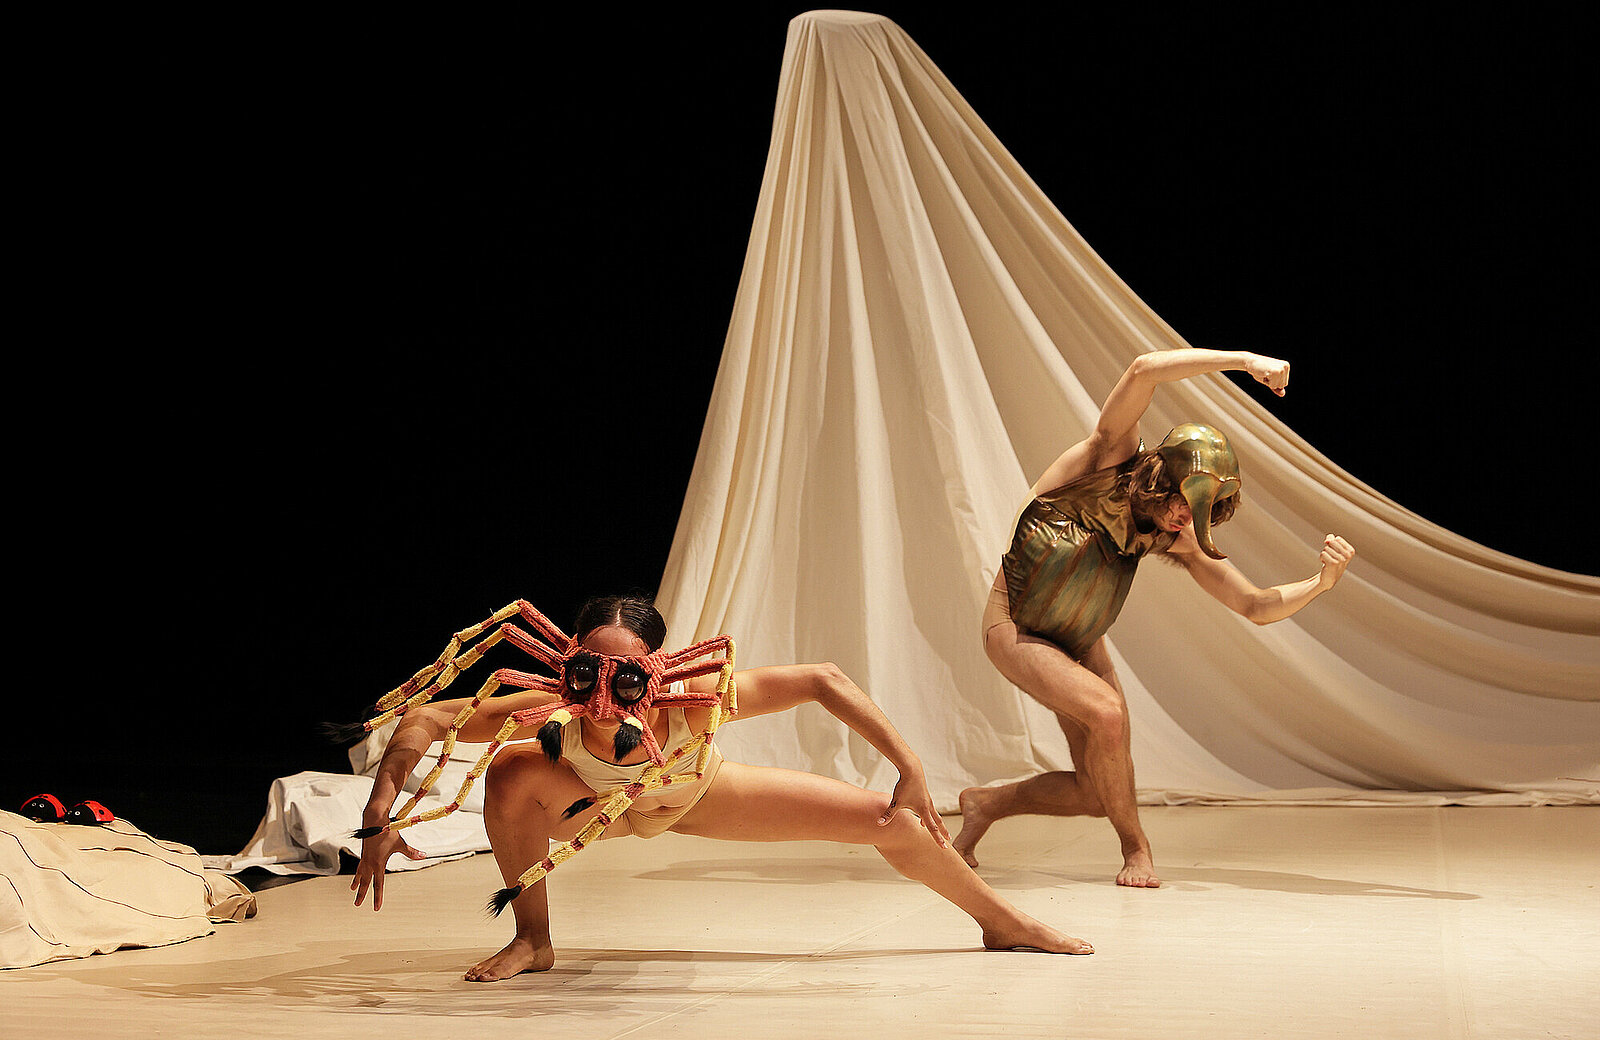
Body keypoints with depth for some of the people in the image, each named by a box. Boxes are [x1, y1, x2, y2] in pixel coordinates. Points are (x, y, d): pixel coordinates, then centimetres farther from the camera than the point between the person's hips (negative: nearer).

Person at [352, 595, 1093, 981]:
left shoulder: (694, 698, -45)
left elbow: (821, 680, -36)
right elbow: (423, 720, -36)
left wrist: (911, 771, -37)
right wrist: (380, 819, -48)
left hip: (697, 796, 0)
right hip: (599, 803, 0)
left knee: (889, 821, -6)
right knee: (511, 776, -33)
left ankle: (1001, 922, 23)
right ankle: (532, 942, -5)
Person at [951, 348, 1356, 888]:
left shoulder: (1180, 540, -10)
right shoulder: (1108, 460, -22)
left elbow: (1259, 606, -11)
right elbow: (1144, 370, -37)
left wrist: (1322, 581, -30)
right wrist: (1244, 359, -41)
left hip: (1079, 642, 6)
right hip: (1015, 630, -6)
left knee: (1099, 793, 0)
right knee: (1105, 711, -30)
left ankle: (986, 803, 25)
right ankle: (1136, 848, -8)